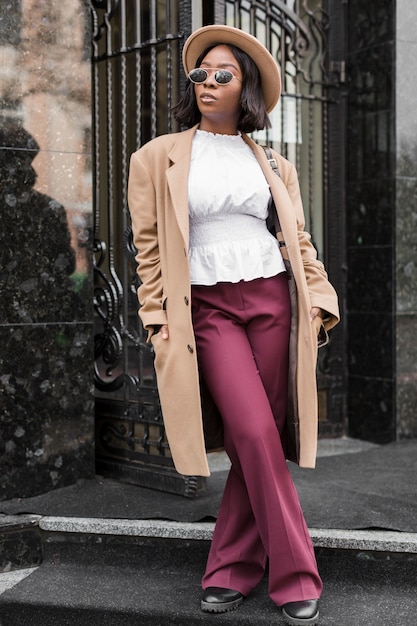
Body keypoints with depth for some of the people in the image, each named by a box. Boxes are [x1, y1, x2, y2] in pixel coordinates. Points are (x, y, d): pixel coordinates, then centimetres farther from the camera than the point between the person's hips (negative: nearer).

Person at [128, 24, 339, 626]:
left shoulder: (270, 163, 13)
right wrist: (158, 319, -1)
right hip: (207, 306, -2)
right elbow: (149, 245, 5)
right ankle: (295, 577, -2)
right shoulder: (160, 156, 7)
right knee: (255, 434, -15)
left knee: (260, 440, -1)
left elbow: (298, 236, 14)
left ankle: (232, 570, 14)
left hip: (270, 299, 3)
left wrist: (318, 296, 3)